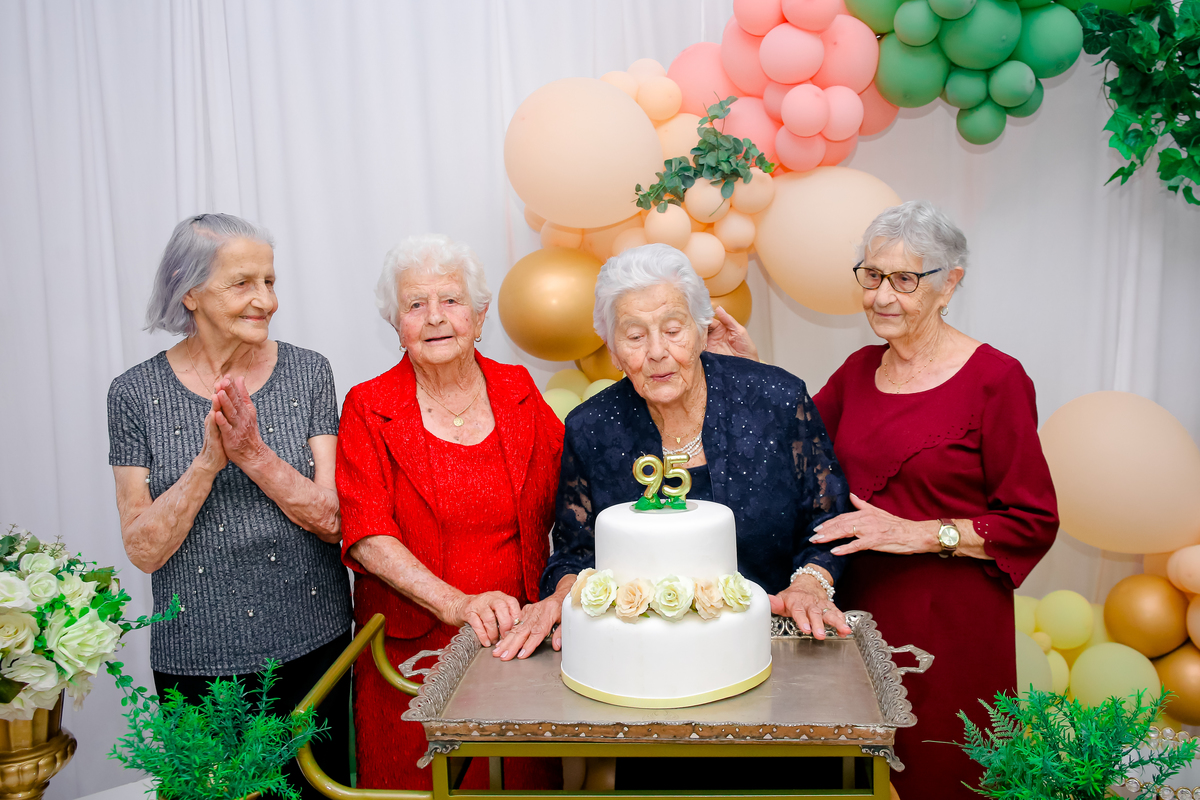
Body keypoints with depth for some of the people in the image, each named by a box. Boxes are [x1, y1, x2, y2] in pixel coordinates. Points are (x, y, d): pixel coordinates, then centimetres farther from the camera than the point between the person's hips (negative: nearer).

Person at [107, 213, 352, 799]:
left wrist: (254, 454, -22)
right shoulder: (137, 393, -5)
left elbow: (333, 522, -8)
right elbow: (144, 550, -8)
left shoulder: (308, 373, -3)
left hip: (313, 646, 1)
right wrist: (209, 461, -21)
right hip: (198, 661, -1)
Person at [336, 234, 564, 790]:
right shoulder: (368, 409, -4)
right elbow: (368, 536, -11)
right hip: (413, 648, -2)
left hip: (519, 636, 2)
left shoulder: (518, 392, 5)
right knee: (421, 782, 6)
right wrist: (457, 604, -22)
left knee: (528, 777, 11)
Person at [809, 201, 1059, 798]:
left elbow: (1033, 523, -10)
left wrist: (920, 533, -17)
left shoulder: (994, 378, -10)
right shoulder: (860, 369, 7)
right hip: (861, 608, 5)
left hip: (952, 624, -5)